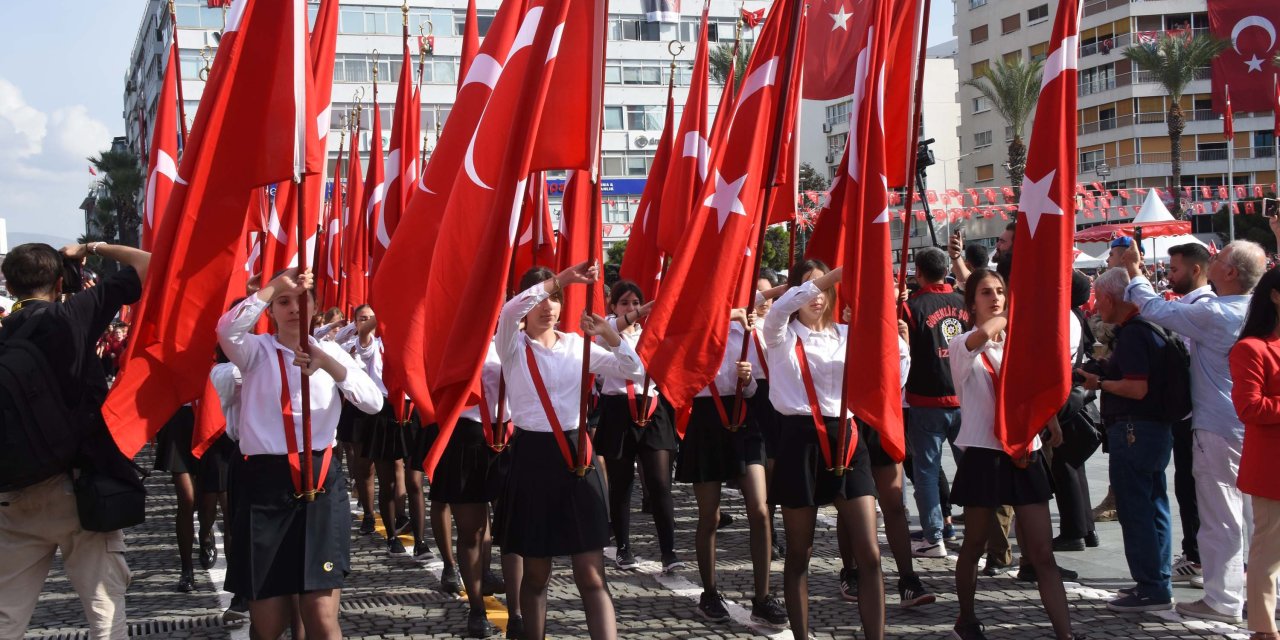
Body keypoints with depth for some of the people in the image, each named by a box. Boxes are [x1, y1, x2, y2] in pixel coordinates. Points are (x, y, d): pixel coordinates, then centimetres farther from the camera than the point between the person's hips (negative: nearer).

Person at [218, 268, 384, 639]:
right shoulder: (256, 350, 5)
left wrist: (328, 364, -20)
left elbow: (374, 403, -7)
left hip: (321, 482, 1)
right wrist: (276, 285, -20)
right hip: (265, 484, 0)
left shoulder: (331, 352, 10)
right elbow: (228, 328, -20)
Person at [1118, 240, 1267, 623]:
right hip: (1251, 428, 8)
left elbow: (1154, 309, -12)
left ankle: (1223, 601, 7)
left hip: (1218, 431, -8)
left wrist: (1133, 271, 3)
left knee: (1220, 519, 0)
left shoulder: (1214, 315, -19)